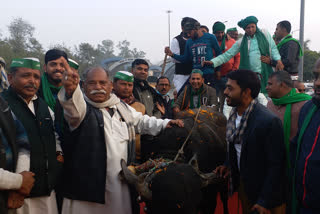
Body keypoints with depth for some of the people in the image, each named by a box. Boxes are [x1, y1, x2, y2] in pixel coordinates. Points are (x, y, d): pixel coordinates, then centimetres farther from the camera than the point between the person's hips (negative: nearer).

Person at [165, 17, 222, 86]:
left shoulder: (210, 38, -1)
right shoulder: (189, 42, 10)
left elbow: (218, 53, 6)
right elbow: (186, 58, 13)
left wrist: (218, 70, 5)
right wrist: (172, 54, 1)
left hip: (209, 73, -3)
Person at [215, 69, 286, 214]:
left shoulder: (269, 121, -27)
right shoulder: (235, 113, -3)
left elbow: (276, 165, -22)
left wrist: (265, 202, -19)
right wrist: (229, 164, 0)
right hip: (242, 183, 7)